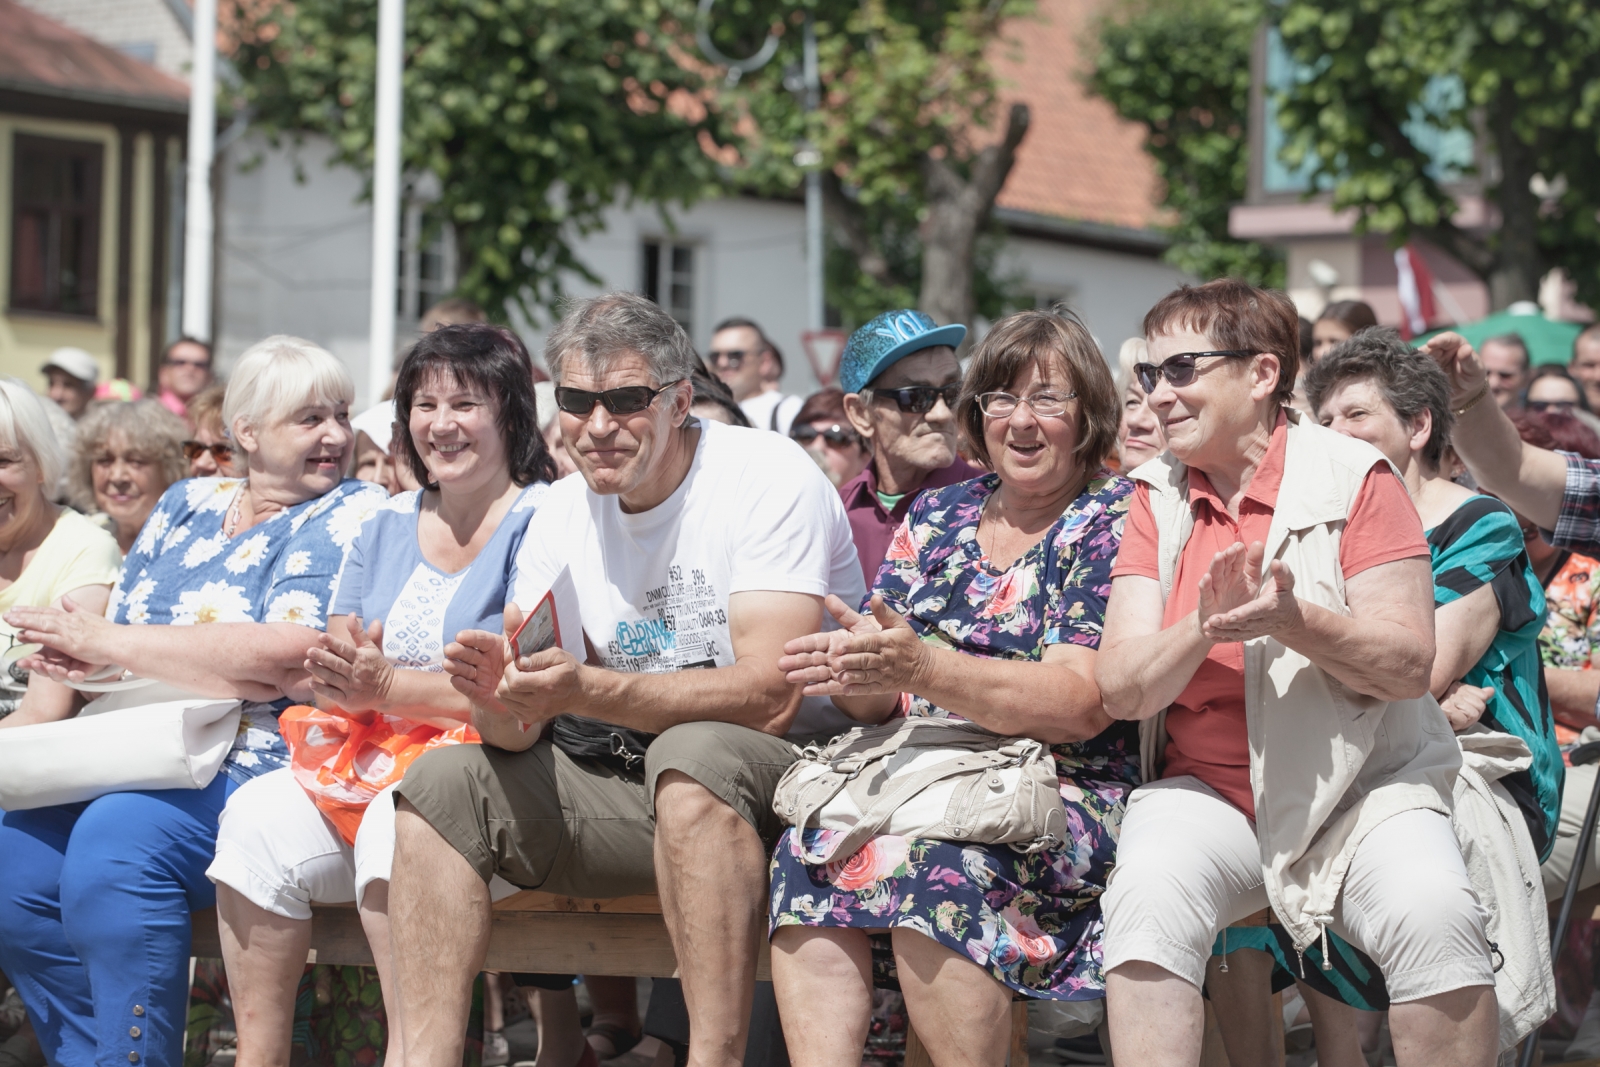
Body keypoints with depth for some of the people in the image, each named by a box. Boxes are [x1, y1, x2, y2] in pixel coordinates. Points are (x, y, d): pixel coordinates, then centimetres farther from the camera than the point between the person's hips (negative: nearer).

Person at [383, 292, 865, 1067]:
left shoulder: (770, 480, -13)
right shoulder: (562, 511, 6)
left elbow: (770, 697, -25)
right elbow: (523, 732, 0)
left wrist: (583, 690, -33)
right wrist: (499, 703, -25)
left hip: (783, 776, -7)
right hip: (637, 793, 7)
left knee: (691, 754, -37)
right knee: (441, 782, -7)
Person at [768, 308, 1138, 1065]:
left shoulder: (1113, 521, 0)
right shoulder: (936, 517, 17)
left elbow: (1080, 705, -13)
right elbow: (883, 701, 13)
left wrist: (922, 668, -26)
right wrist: (852, 670, -13)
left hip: (1065, 796, -5)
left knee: (934, 864, -35)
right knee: (809, 852, -26)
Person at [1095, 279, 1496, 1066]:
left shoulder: (1355, 481, -2)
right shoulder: (1157, 500, 6)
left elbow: (1409, 666, -9)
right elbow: (1120, 689, -2)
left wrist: (1292, 621, -26)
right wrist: (1202, 629, -22)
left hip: (1359, 786, -1)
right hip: (1206, 793, 2)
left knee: (1432, 913, -30)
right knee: (1147, 896, -30)